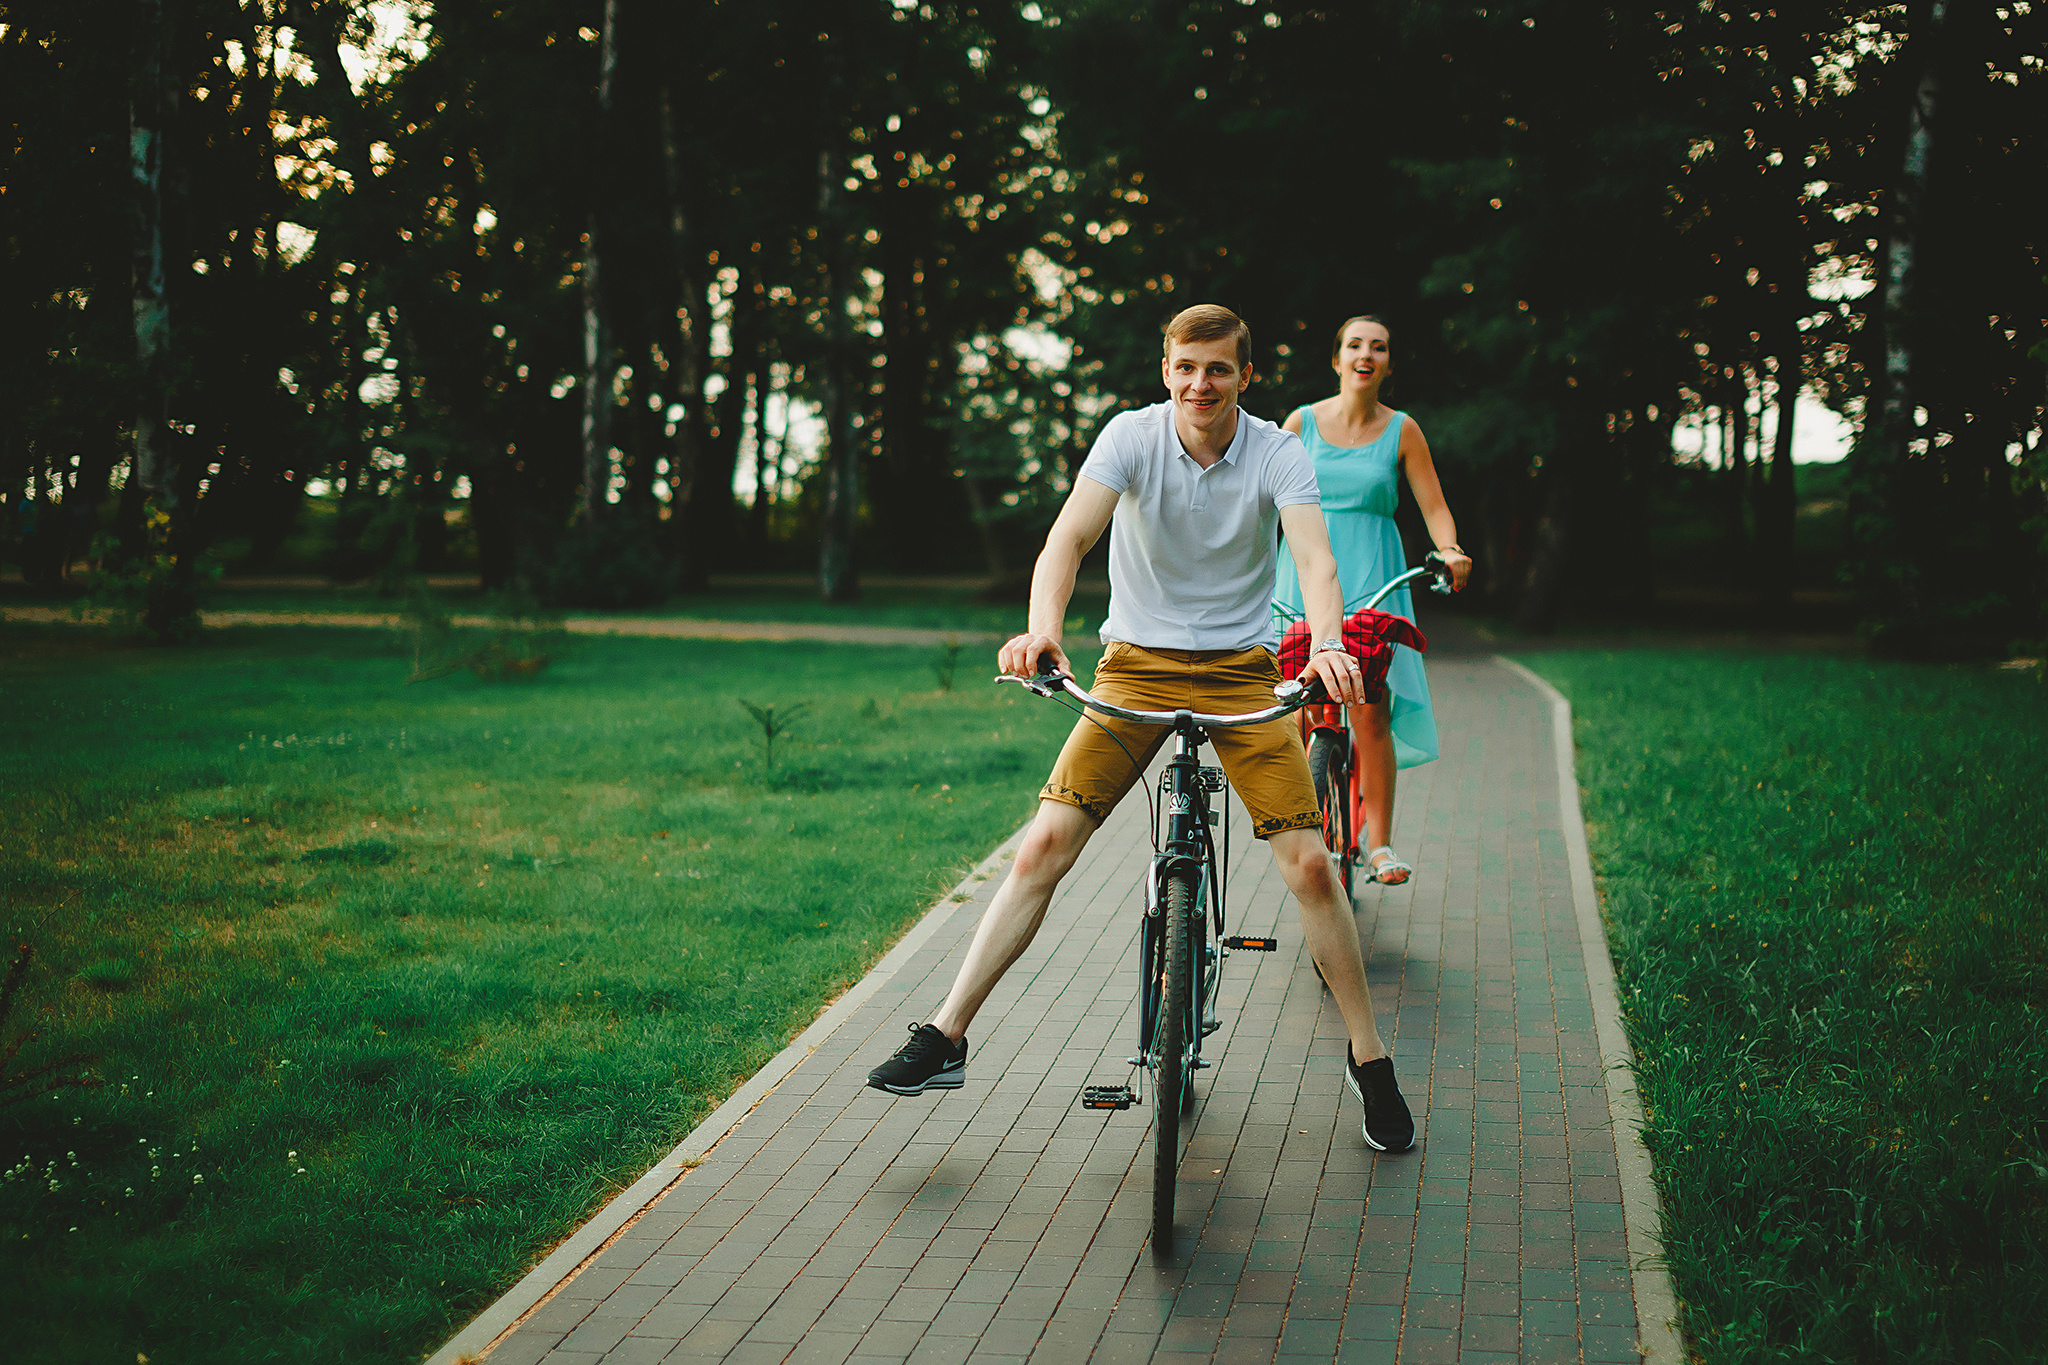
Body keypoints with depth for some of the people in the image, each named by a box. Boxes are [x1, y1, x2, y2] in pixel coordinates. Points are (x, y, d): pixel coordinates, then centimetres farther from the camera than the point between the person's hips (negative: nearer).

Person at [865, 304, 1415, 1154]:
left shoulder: (1278, 455, -9)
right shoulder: (1132, 436, -9)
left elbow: (1313, 558, -23)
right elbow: (1070, 535, -23)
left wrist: (1328, 644, -45)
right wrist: (1042, 628, -43)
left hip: (1243, 669, 0)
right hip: (1137, 664, 0)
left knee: (1309, 864, -8)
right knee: (1044, 845, -11)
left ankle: (1368, 1057, 9)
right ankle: (946, 1036, -2)